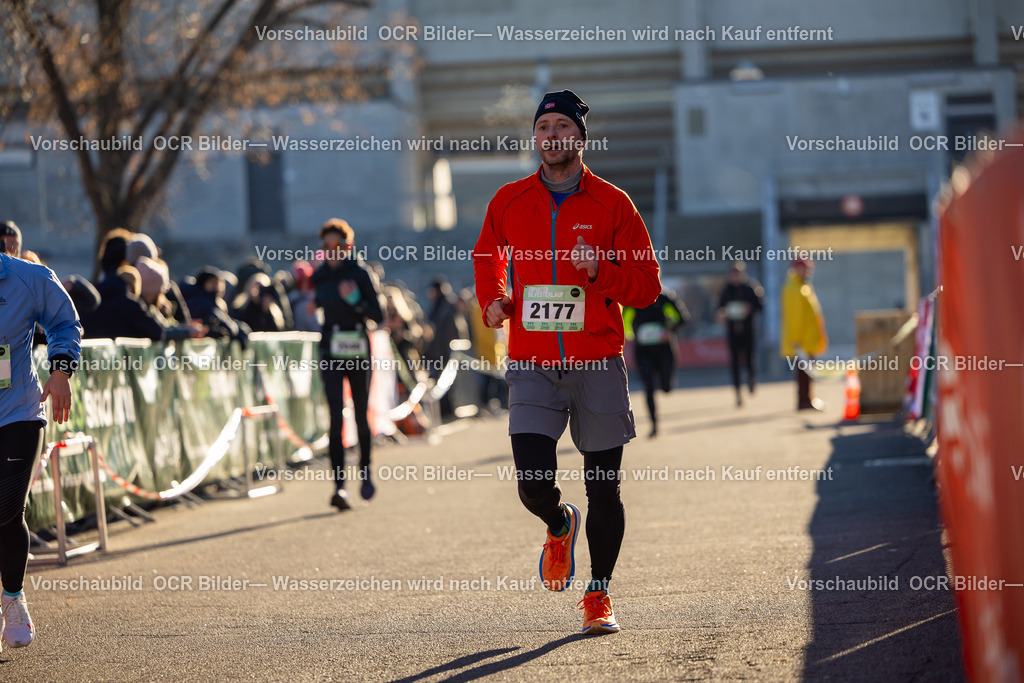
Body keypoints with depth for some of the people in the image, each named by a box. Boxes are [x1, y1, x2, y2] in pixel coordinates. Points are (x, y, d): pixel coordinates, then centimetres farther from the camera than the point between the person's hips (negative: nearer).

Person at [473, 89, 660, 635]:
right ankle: (559, 527, 24)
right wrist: (492, 299, 10)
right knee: (533, 483, -12)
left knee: (604, 491, 4)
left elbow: (647, 286, 0)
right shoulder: (508, 202, 6)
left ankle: (598, 593, 20)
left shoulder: (611, 203, 0)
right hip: (532, 364, 1)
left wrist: (600, 271, -17)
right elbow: (486, 256, 27)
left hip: (598, 365, -1)